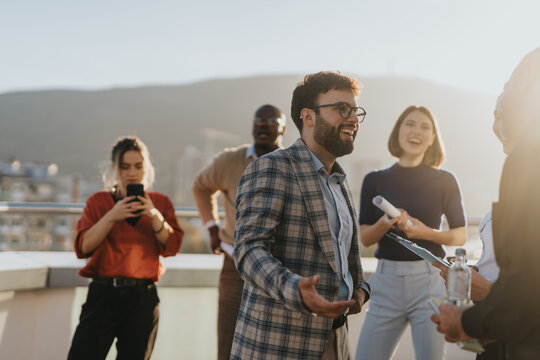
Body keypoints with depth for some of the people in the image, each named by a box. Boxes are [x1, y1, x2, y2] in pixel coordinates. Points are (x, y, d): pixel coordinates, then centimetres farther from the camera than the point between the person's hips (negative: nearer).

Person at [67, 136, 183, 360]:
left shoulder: (160, 203, 11)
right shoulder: (98, 202, 8)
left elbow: (172, 247, 1)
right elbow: (83, 248, -4)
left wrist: (155, 216, -14)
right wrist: (112, 216, -15)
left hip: (143, 299, 1)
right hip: (103, 294, -1)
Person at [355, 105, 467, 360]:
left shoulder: (444, 181, 2)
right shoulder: (375, 181, 6)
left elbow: (461, 235, 6)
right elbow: (364, 238, 6)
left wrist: (427, 232, -12)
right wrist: (386, 223, -14)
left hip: (429, 279, -1)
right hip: (386, 280, 1)